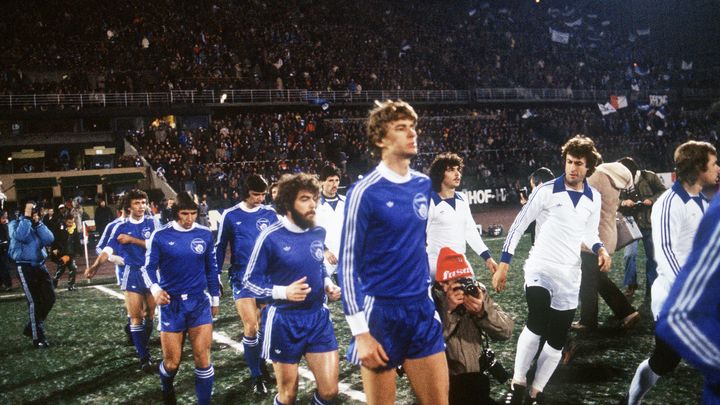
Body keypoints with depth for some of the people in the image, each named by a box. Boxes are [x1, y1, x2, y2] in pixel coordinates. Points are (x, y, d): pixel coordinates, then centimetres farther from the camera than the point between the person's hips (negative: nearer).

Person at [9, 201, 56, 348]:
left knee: (49, 298, 6)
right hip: (25, 267, -6)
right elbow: (21, 236, -27)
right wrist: (27, 217, -22)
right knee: (34, 302, -7)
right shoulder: (15, 224, -4)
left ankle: (31, 327, 26)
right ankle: (38, 337, 2)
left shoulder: (37, 224, 10)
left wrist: (37, 223, -9)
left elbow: (49, 240, -5)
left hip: (40, 266, 6)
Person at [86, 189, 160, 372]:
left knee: (151, 314, 8)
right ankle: (144, 358, -1)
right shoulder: (120, 227, 2)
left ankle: (142, 347, 28)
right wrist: (96, 265, -23)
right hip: (132, 274, 0)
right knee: (136, 317, -4)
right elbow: (109, 249, -7)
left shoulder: (152, 223, 0)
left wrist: (132, 240, -14)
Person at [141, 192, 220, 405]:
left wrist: (215, 299, 14)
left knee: (202, 358, -5)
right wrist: (155, 289, -20)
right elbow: (148, 267, -1)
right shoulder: (160, 235, -5)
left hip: (200, 302, 1)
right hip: (171, 303, -1)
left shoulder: (205, 234, 1)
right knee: (172, 362, 7)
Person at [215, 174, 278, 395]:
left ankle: (261, 363, 27)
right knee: (251, 327, -9)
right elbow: (220, 247, 5)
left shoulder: (270, 214, 3)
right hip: (242, 278, -2)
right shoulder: (230, 215, -2)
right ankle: (256, 376, 4)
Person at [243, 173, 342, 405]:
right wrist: (284, 292, -23)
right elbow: (249, 283, -9)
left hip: (318, 318, 4)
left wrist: (328, 285, -1)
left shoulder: (318, 233, 1)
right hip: (284, 321, -4)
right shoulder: (271, 237, -14)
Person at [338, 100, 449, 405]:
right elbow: (347, 263, -10)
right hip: (380, 311, -5)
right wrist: (360, 331, -13)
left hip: (422, 310, 6)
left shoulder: (423, 185, 6)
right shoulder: (365, 192, -12)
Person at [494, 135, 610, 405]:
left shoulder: (594, 198, 6)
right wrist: (503, 264, -8)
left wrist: (600, 249, -2)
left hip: (570, 276, 5)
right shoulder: (546, 191, -7)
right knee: (537, 325, -28)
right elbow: (519, 225, -4)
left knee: (557, 341, 7)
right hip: (540, 268, -5)